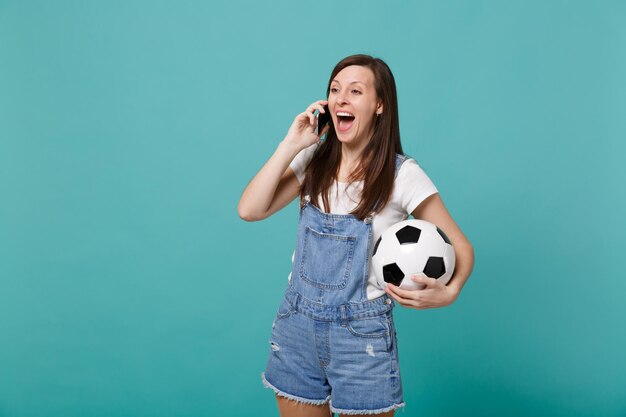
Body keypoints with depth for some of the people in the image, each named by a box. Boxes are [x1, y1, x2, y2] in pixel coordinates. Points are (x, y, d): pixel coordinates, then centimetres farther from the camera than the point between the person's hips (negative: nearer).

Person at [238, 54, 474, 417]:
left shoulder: (403, 175, -11)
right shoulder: (314, 160, 0)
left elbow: (461, 248, -6)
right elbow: (250, 210, -9)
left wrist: (449, 291, -27)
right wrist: (291, 144, -13)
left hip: (361, 332, -3)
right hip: (297, 325, 4)